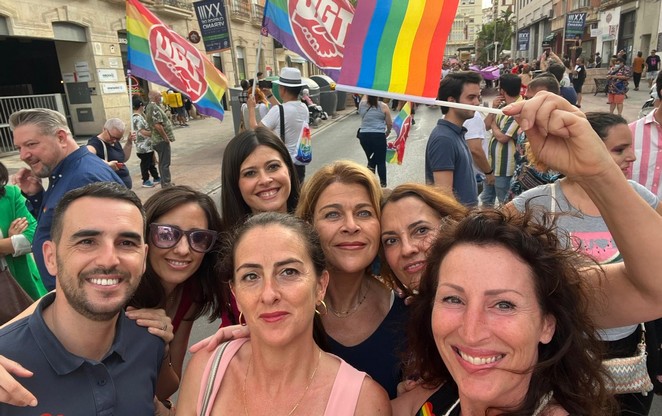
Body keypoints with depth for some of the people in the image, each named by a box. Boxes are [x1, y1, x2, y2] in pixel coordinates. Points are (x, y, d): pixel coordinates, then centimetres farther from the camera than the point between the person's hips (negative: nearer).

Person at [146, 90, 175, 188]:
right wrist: (166, 138, -19)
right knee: (165, 163, -4)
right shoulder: (154, 108, -19)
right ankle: (167, 184, 1)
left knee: (163, 162, 17)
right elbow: (158, 125, -28)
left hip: (158, 139, 10)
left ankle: (165, 182, 26)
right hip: (162, 140, -10)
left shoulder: (150, 107, 14)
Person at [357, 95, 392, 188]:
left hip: (364, 136, 4)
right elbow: (389, 124, 2)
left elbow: (365, 95, 27)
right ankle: (383, 184, 8)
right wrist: (387, 133, 19)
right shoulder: (383, 107, -4)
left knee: (371, 160, 17)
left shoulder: (362, 105, 3)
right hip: (378, 136, -3)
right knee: (381, 161, 6)